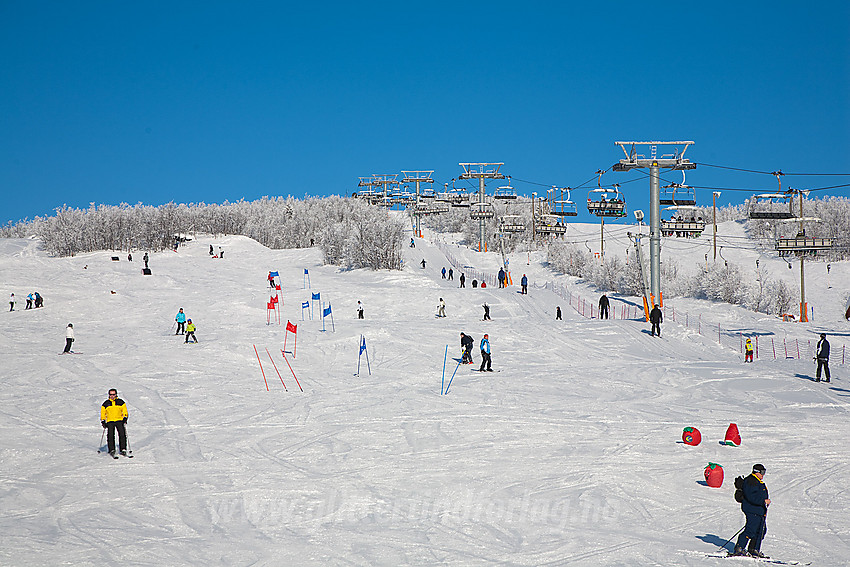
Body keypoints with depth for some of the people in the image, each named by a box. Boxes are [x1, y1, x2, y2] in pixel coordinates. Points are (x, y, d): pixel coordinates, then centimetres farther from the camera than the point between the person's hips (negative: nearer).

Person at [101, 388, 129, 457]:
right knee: (110, 436, -9)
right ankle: (112, 450, -4)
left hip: (119, 420, 0)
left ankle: (123, 450, -7)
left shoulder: (121, 402, 9)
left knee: (122, 435, -10)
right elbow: (103, 413, 17)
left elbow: (125, 411, 11)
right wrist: (103, 421, 6)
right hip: (110, 421, 1)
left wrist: (125, 418, -3)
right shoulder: (105, 404, 12)